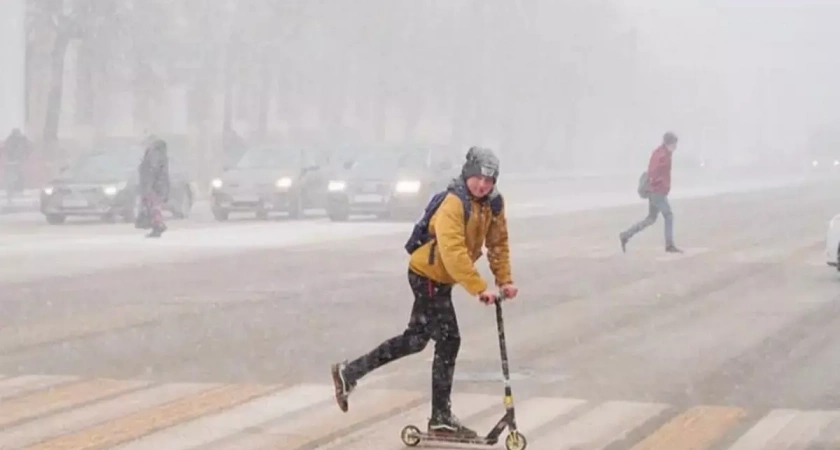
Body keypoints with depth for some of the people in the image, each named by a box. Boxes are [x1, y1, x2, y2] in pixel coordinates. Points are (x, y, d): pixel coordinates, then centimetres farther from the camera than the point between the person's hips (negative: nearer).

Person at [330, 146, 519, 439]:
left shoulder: (494, 204, -1)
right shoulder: (453, 205, -26)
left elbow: (498, 243, 9)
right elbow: (453, 252, -35)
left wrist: (504, 280, 0)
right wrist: (479, 288, -36)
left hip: (439, 278, 9)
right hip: (428, 275, -9)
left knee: (417, 338, 16)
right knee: (448, 340, -7)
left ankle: (350, 372, 24)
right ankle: (441, 419, 1)